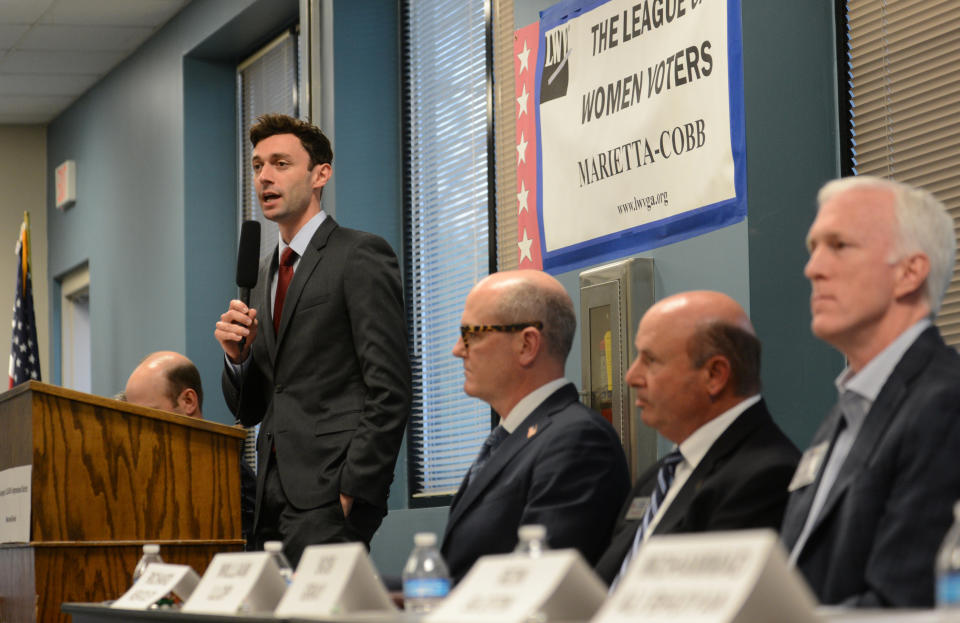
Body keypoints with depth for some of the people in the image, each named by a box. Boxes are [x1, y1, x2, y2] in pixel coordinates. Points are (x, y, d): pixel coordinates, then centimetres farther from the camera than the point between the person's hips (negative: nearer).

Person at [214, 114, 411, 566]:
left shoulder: (361, 256, -3)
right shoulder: (265, 274, 20)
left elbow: (389, 389, -11)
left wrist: (352, 490, -16)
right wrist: (238, 356, 1)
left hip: (329, 495, -7)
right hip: (274, 499, 7)